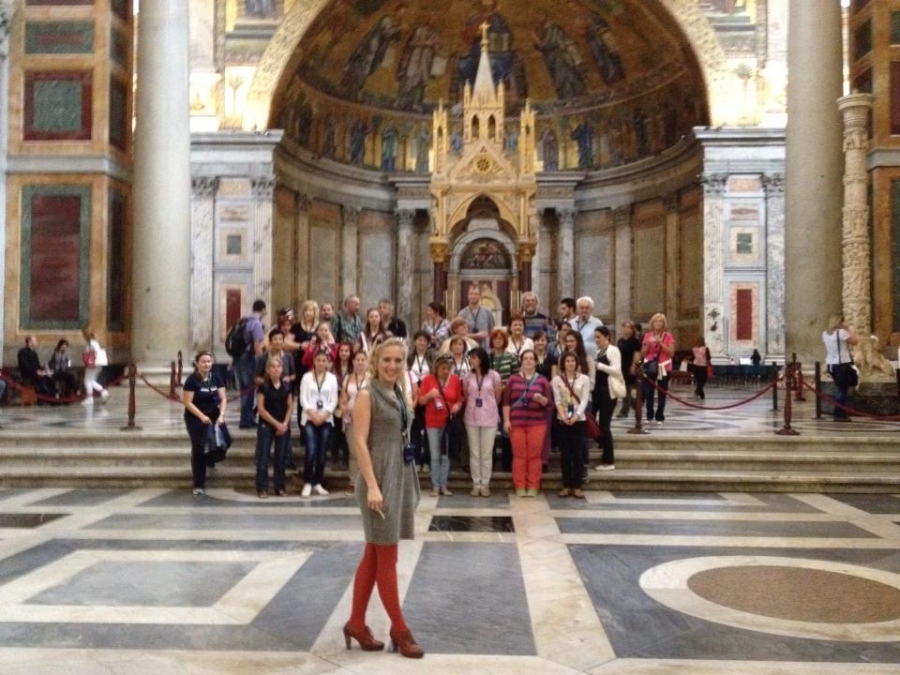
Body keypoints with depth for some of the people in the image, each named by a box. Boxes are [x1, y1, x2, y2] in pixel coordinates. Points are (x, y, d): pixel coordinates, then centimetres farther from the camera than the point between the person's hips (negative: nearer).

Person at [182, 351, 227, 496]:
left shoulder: (215, 378, 3)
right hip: (195, 418, -4)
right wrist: (202, 416, -21)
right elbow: (187, 402, -13)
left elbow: (223, 398, 2)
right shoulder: (192, 380, -10)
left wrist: (221, 415, -13)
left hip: (213, 417, 4)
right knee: (198, 449, -2)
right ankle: (198, 485, 5)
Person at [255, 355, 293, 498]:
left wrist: (285, 423, -6)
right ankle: (262, 488, 1)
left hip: (284, 426, 3)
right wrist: (276, 423, -10)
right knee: (263, 457, -3)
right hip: (266, 425, -3)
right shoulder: (263, 386, -5)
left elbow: (290, 407, 8)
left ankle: (279, 487, 14)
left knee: (281, 457, 6)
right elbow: (261, 409, -8)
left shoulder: (287, 386, 5)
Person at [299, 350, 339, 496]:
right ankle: (307, 483, -4)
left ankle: (317, 483, 12)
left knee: (322, 453, 4)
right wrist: (313, 415, -12)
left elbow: (334, 400, 2)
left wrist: (323, 416, -10)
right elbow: (303, 398, -3)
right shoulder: (307, 377, 2)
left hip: (326, 419, 2)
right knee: (311, 451, -13)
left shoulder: (332, 378, 6)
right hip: (309, 419, -2)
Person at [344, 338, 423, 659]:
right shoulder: (367, 395, -9)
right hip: (380, 477, -8)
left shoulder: (400, 394, 12)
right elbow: (360, 442, -15)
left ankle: (356, 623, 23)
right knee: (387, 559, 1)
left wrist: (407, 482, 15)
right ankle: (399, 629, 11)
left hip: (402, 476, 8)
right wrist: (372, 485, -22)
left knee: (374, 555, 13)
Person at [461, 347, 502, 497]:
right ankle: (476, 484, 13)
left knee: (487, 453, 3)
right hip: (471, 418, 2)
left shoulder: (494, 376, -5)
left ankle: (485, 484, 11)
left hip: (489, 418, -2)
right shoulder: (468, 376, 2)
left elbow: (498, 398, 4)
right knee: (474, 453, 7)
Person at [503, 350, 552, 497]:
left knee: (534, 455, 0)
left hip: (537, 423, 0)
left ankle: (533, 487, 8)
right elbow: (506, 401, 5)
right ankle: (520, 487, 9)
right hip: (517, 422, 0)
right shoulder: (513, 379, 8)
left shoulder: (542, 380, 8)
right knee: (519, 455, 2)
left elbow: (549, 402, 4)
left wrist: (541, 399, -17)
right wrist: (506, 420, -2)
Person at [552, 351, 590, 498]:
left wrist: (576, 416, -18)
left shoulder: (584, 379, 2)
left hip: (579, 420, 0)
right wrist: (563, 416, -18)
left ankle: (577, 486, 5)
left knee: (577, 453, 0)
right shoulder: (557, 379, 3)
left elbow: (585, 400, -4)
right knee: (565, 453, 3)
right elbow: (557, 400, -3)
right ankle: (566, 486, 8)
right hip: (562, 420, 0)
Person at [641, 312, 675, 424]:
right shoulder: (647, 335, 8)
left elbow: (671, 352, -7)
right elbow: (643, 354, 9)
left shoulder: (668, 336, 1)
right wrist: (647, 344, -9)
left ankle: (659, 417, 4)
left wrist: (661, 343, -15)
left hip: (663, 368, -1)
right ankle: (649, 416, 6)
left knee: (662, 393, 0)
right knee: (648, 392, -5)